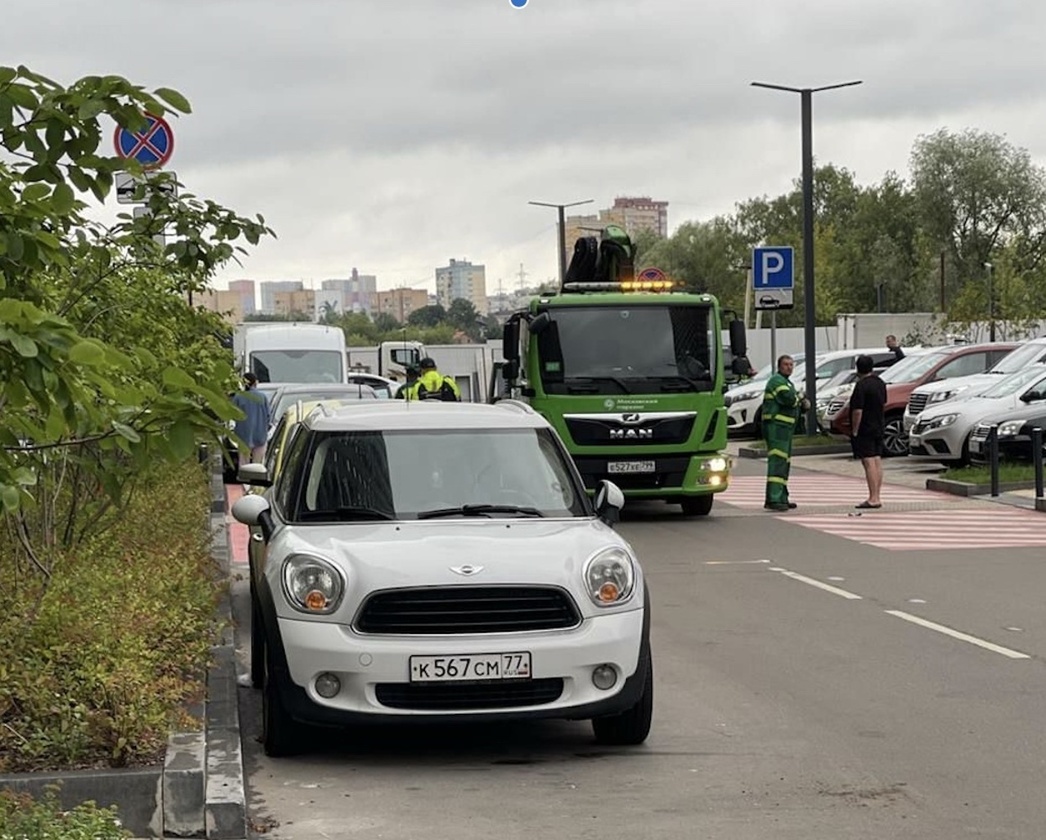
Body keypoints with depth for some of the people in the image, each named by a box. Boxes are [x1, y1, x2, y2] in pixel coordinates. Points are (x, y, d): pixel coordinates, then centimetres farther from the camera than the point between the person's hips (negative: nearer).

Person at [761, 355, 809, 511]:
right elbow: (788, 399, -24)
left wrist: (804, 404, 1)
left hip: (785, 427, 11)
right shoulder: (777, 381, -9)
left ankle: (782, 499, 21)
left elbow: (796, 404, 23)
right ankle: (773, 500, -23)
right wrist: (801, 398, -4)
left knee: (784, 463, 14)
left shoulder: (787, 383, 23)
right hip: (776, 426, -11)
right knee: (777, 462, -17)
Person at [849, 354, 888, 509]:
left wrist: (854, 431, -16)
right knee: (877, 461, 11)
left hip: (864, 430, -8)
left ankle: (873, 498, -11)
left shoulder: (861, 386, -18)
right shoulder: (880, 383, 8)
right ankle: (877, 497, 15)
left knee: (869, 462, -9)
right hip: (879, 427, 8)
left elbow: (857, 411, -22)